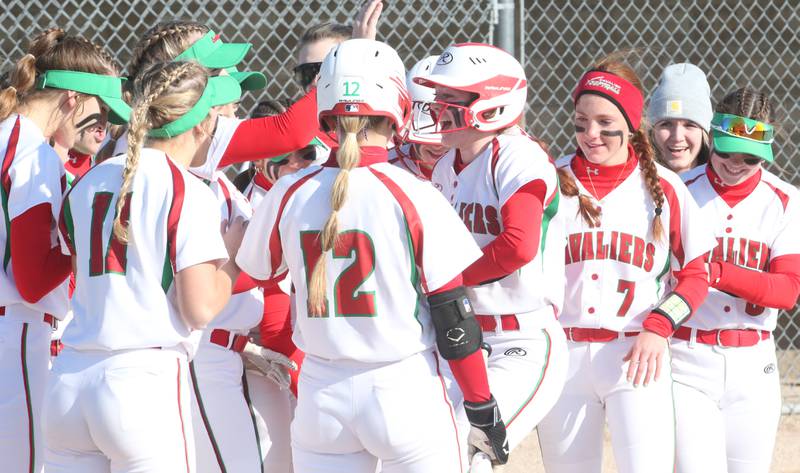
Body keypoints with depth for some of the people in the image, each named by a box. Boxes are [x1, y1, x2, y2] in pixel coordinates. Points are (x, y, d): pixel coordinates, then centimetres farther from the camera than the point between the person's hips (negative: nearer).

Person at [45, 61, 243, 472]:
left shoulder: (87, 183, 12)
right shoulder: (188, 192, -6)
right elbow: (200, 309, -9)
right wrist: (232, 252, 9)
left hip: (67, 387, 6)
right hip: (147, 382, -6)